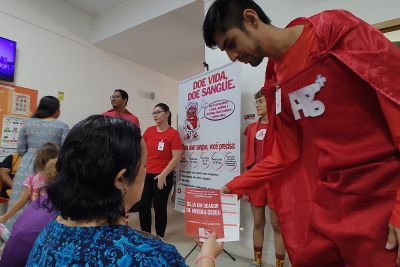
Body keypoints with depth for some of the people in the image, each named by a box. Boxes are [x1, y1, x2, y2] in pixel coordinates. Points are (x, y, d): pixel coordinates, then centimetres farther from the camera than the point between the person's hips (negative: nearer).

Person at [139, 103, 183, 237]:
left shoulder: (173, 133, -9)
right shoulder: (149, 130, 6)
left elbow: (177, 157, -13)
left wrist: (163, 174, -14)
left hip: (163, 177, -5)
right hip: (146, 175, 5)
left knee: (159, 207, 6)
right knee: (143, 205, 11)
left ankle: (160, 236, 26)